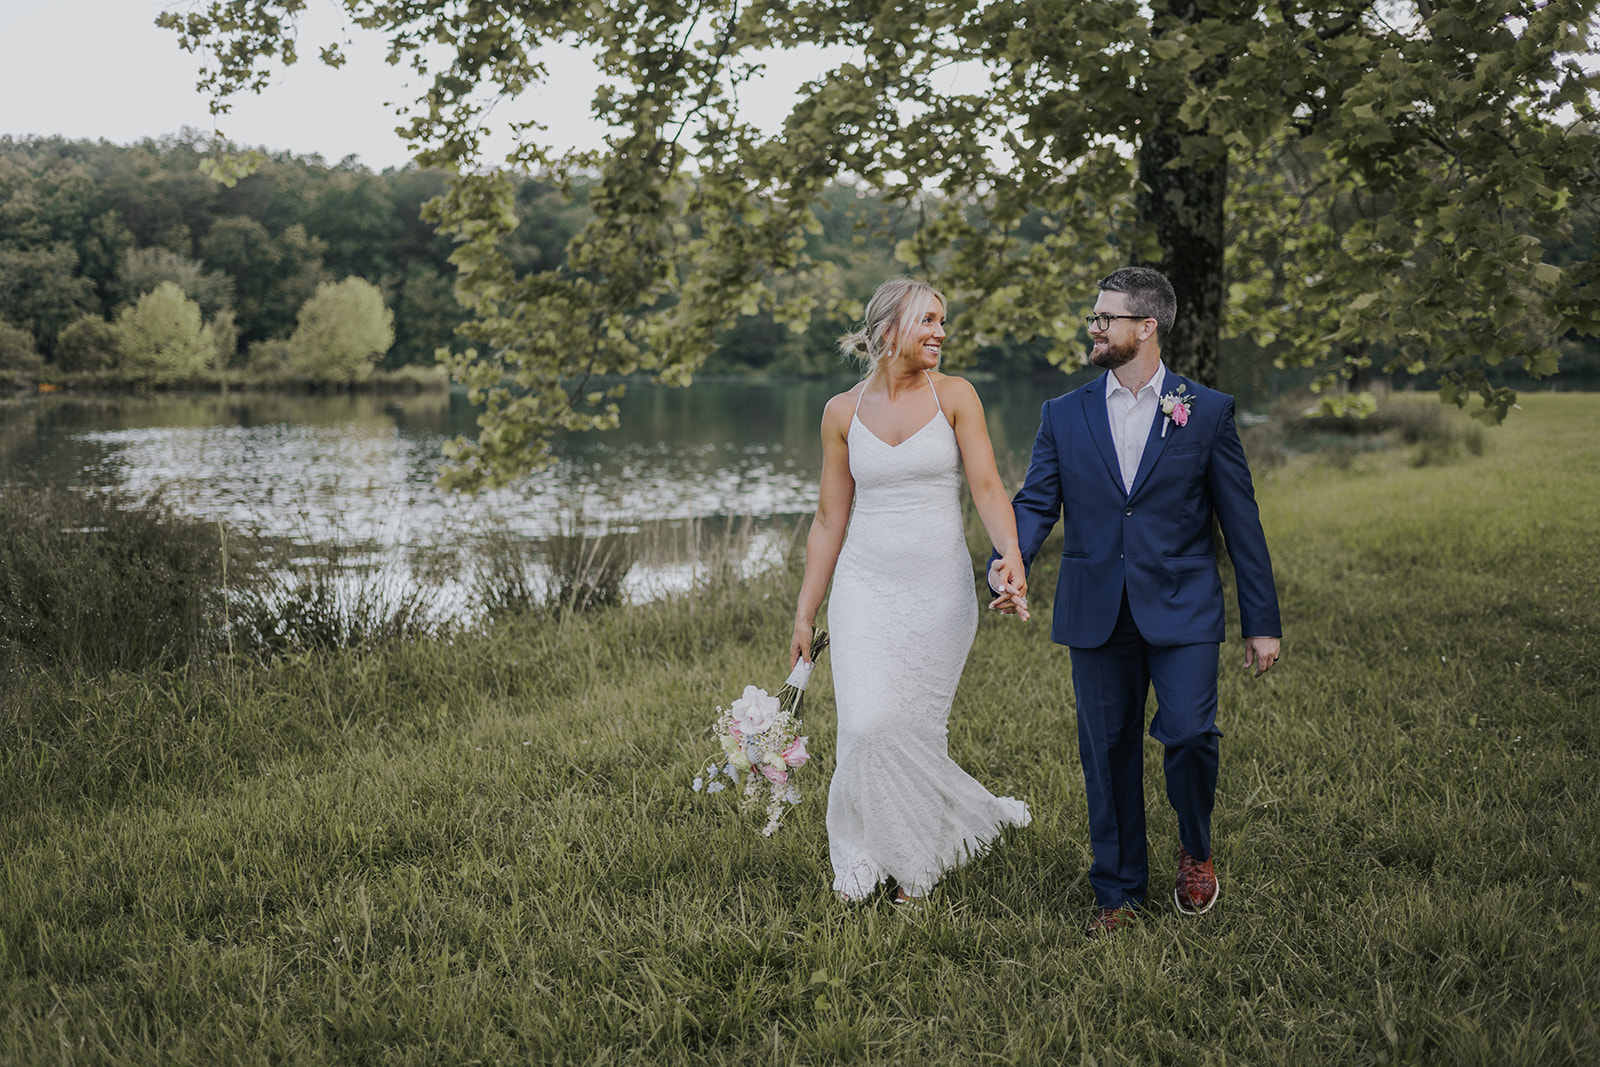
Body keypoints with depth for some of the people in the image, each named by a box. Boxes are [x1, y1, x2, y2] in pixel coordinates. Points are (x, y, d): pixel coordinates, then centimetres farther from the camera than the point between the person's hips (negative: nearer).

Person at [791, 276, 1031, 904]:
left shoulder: (954, 396, 1)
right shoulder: (843, 412, 4)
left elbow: (986, 486, -7)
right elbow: (830, 518, 9)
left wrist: (1010, 552, -27)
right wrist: (804, 613, 8)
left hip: (941, 590, 0)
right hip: (866, 587, 1)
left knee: (915, 730, 2)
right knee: (869, 726, -13)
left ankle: (912, 867, 24)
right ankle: (860, 864, 9)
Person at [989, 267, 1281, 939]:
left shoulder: (1207, 412, 3)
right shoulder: (1063, 416, 9)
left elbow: (1241, 522, 3)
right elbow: (1035, 503, 4)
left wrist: (1262, 623, 2)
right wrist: (1007, 565, -18)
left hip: (1181, 608, -2)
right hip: (1096, 612, 2)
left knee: (1188, 734, -15)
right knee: (1108, 753, 7)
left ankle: (1195, 848, 15)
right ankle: (1118, 893, 21)